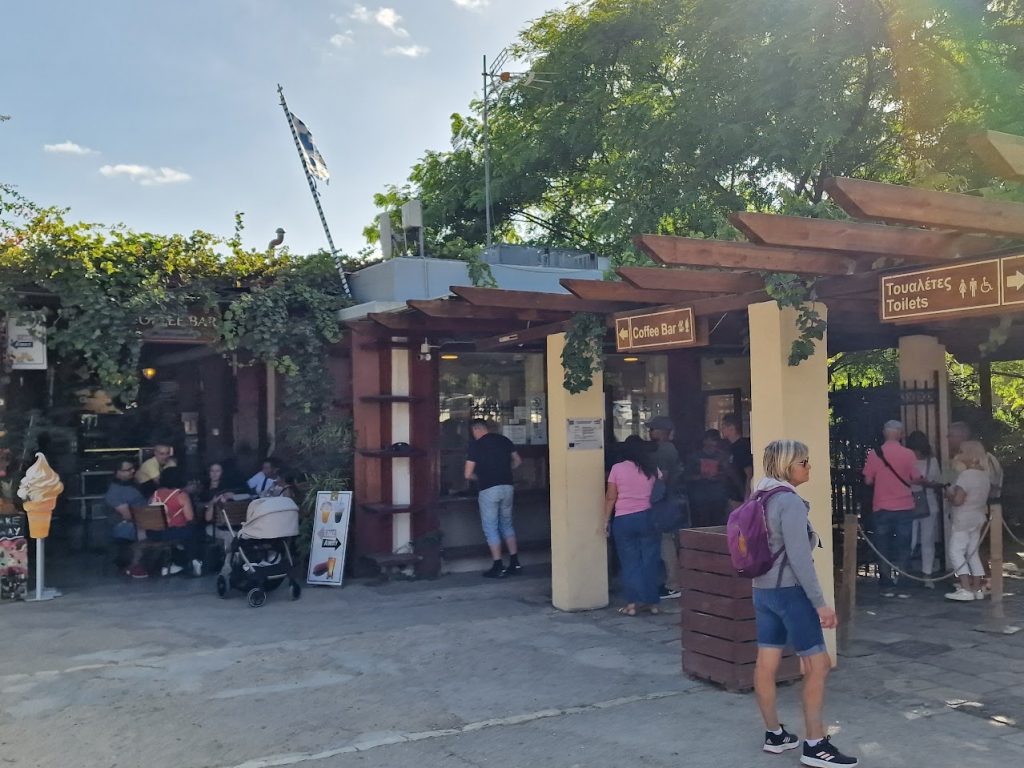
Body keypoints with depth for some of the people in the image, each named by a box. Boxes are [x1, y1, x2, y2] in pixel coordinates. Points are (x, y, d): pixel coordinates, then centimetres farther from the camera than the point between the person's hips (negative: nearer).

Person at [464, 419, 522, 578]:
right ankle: (515, 563, 16)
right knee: (507, 524, 17)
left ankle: (498, 568, 4)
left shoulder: (476, 445, -7)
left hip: (488, 489, -5)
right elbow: (517, 461, 16)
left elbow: (467, 474, -7)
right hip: (507, 486, 5)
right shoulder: (503, 440, 7)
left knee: (491, 528, 4)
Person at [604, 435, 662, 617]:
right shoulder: (653, 469, 4)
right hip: (648, 518, 2)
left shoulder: (617, 469, -3)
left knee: (630, 561, 4)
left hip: (624, 520, -2)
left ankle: (633, 603, 4)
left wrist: (606, 520, 2)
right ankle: (652, 602, 10)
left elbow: (610, 497, -4)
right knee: (650, 560, 7)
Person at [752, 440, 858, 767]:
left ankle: (774, 734, 23)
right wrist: (820, 602, -18)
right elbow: (798, 558, -21)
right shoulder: (790, 501, -17)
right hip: (790, 591, -9)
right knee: (817, 665, 0)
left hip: (763, 590, 9)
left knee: (766, 665, 12)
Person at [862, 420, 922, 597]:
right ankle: (901, 585, 1)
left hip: (882, 508, 0)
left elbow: (868, 480, -3)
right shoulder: (908, 454, -6)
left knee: (883, 548, 10)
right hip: (904, 507, 0)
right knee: (903, 548, 8)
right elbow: (916, 479, -4)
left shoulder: (874, 454, -5)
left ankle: (887, 586, 10)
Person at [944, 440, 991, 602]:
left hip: (964, 520, -9)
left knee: (956, 552, -7)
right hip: (978, 518, 9)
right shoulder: (984, 475, 9)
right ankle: (977, 588, 16)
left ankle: (966, 589, -14)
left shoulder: (965, 475, -19)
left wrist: (948, 494, -5)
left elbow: (958, 500, -24)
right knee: (972, 553, 14)